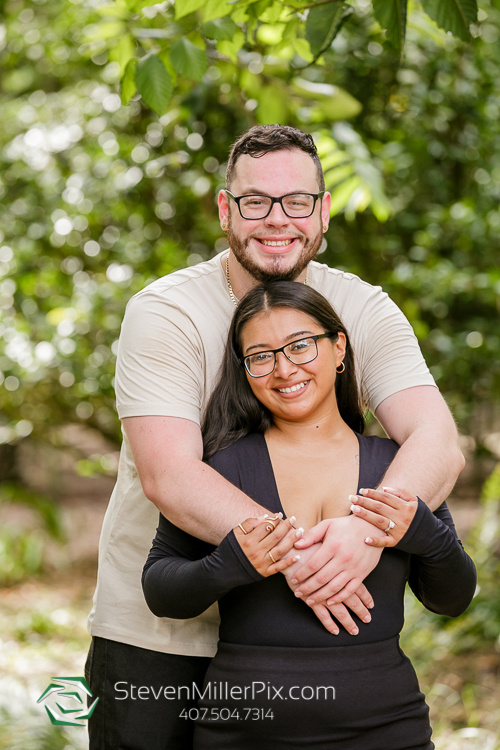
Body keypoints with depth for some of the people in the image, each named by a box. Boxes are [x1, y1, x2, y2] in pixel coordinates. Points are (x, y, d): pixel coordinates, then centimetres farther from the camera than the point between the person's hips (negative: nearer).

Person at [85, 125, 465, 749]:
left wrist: (370, 528, -39)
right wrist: (291, 550, -40)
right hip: (154, 634, -2)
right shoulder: (164, 312, -14)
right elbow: (167, 475, -26)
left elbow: (438, 443, -18)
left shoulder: (365, 312, -5)